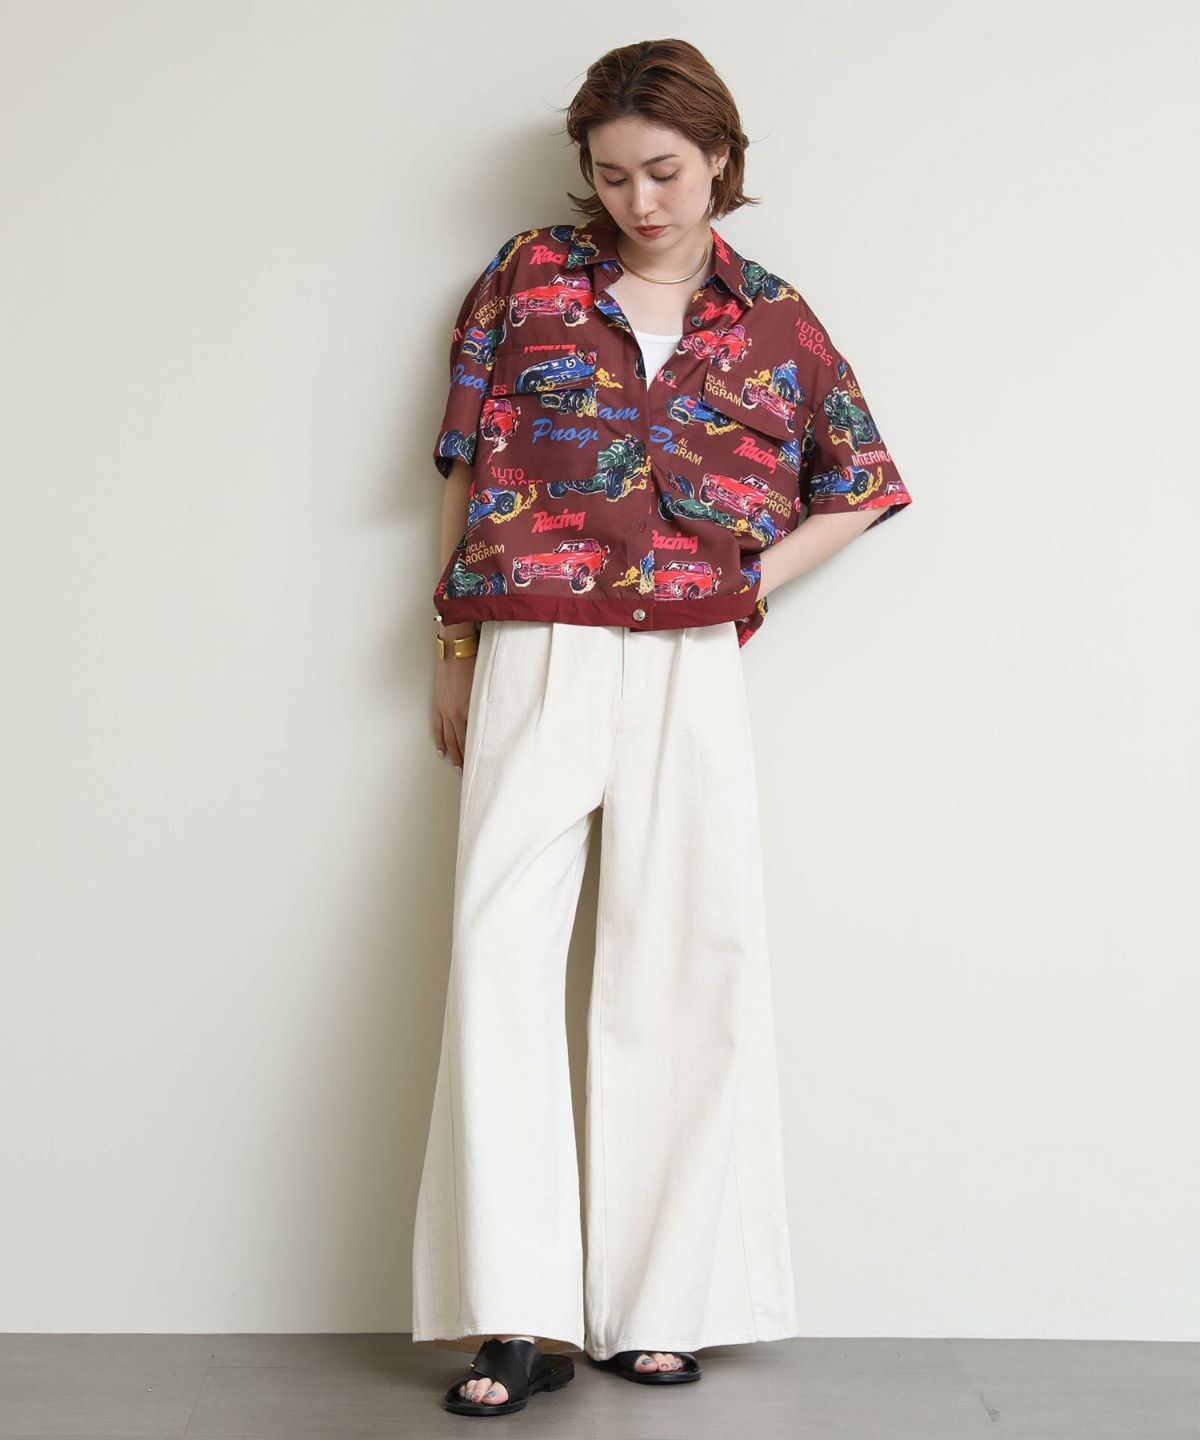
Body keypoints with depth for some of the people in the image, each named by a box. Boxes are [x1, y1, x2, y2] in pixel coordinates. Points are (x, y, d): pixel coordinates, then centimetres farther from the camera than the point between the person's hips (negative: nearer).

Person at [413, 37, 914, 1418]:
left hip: (690, 668, 1)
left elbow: (866, 485, 18)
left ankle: (656, 1298, 10)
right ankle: (519, 1313, -6)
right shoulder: (530, 273, 10)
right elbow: (465, 464, 10)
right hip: (533, 658, 0)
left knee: (687, 959, -1)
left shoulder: (770, 318, 11)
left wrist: (752, 581, 5)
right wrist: (454, 650, 7)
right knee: (502, 949, -10)